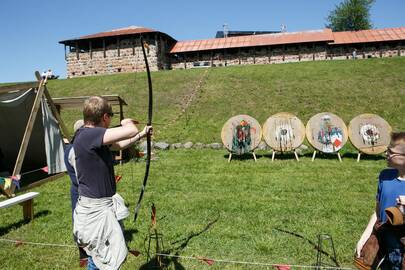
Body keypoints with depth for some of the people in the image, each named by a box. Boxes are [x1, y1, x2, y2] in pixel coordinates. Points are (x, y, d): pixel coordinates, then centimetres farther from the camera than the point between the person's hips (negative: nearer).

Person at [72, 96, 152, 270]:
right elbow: (130, 132, -36)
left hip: (106, 205, 10)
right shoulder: (87, 135, -25)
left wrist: (142, 134, 34)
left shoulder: (94, 135, 5)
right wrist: (127, 122, -12)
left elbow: (119, 144, 25)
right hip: (95, 210, -10)